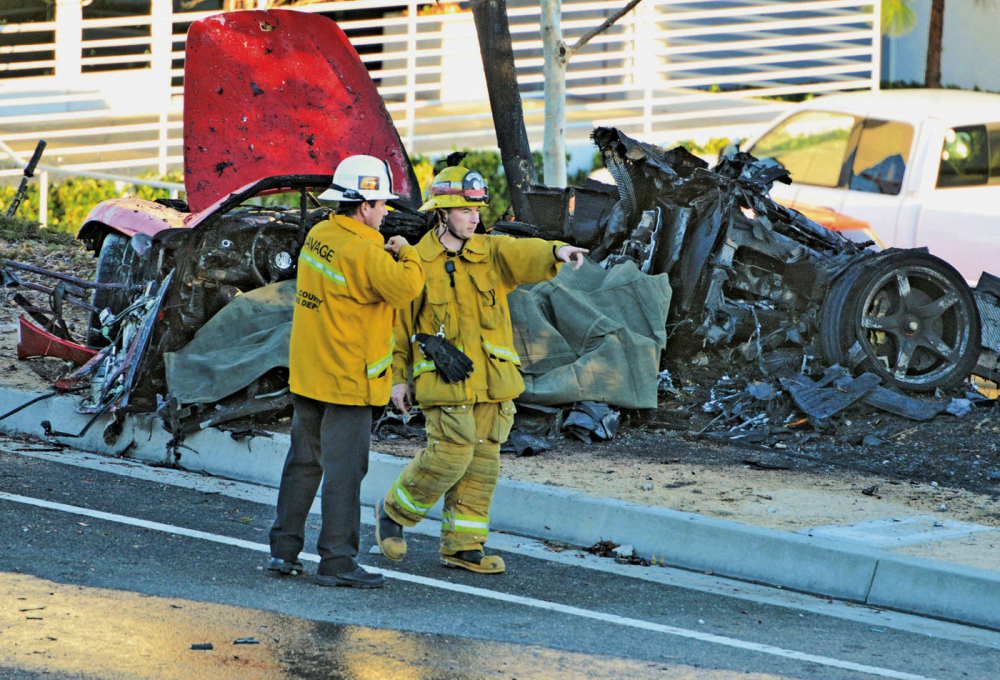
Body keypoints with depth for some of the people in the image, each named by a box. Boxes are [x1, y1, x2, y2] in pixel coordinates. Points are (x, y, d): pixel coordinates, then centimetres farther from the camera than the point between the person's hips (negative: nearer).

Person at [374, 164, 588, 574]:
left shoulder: (490, 253, 7)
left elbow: (524, 255, -13)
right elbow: (398, 322, 3)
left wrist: (556, 252, -35)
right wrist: (398, 378, 2)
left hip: (491, 383, 5)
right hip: (445, 382, -5)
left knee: (482, 463, 6)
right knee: (449, 455, -12)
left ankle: (463, 544, 15)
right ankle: (393, 513, 9)